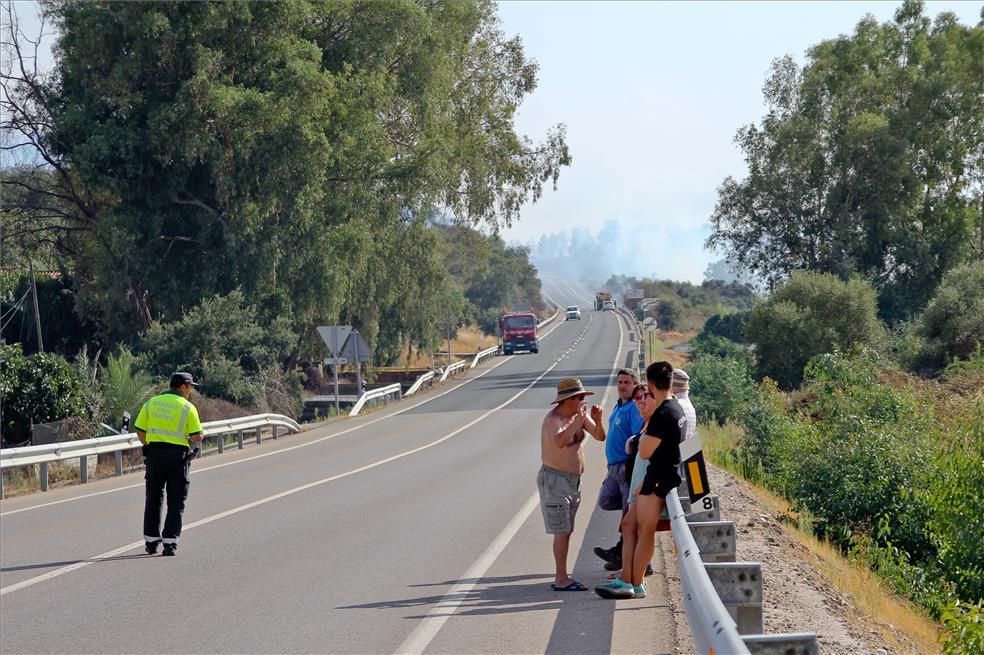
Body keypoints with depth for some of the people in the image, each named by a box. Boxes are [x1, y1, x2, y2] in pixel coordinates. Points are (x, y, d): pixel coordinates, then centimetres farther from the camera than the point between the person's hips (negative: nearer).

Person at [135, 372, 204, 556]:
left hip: (154, 453, 3)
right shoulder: (187, 407, -4)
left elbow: (139, 431, 5)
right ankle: (169, 542, -1)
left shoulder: (151, 403, 7)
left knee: (153, 499, 14)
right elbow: (197, 437, -8)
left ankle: (151, 541, 17)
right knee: (175, 502, 4)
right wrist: (190, 437, 14)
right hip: (178, 455, -3)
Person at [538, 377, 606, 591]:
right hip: (555, 479, -8)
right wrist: (579, 420, -35)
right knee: (562, 531, -11)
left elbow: (600, 436, 4)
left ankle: (561, 577, 15)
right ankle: (561, 580, -10)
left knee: (566, 531, 10)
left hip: (573, 479, 9)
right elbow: (559, 441, -39)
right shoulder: (553, 419, -19)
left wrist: (597, 420, -14)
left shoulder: (579, 414, 6)